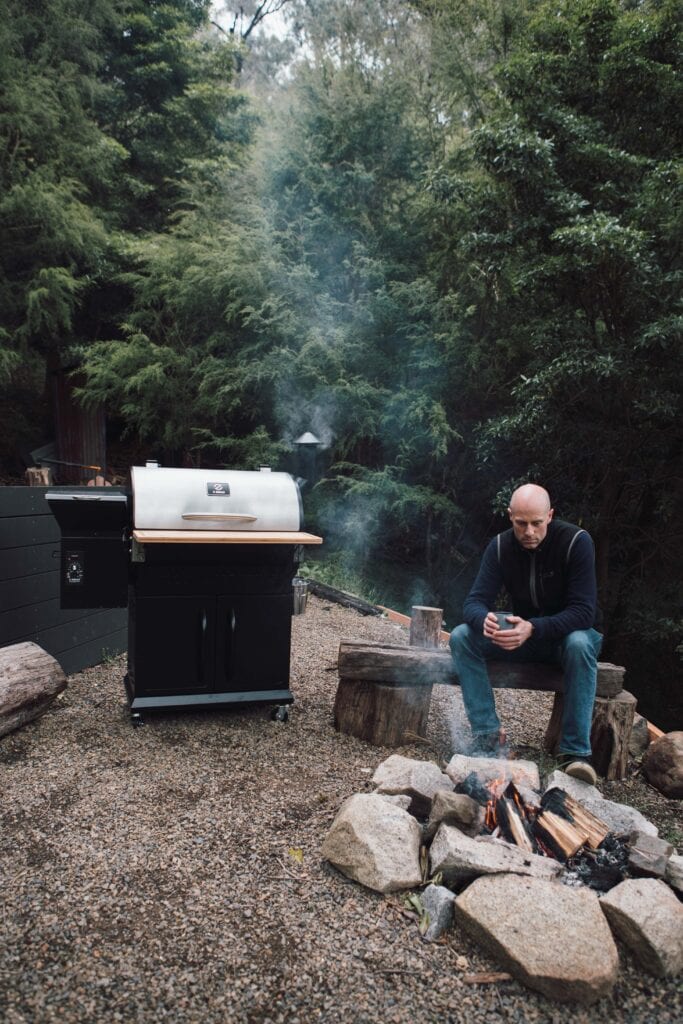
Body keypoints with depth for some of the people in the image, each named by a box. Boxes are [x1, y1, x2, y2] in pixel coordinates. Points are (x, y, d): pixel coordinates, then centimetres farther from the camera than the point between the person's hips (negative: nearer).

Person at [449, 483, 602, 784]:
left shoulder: (576, 541, -21)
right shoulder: (501, 546, -10)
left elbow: (584, 612, -25)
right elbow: (475, 601, -14)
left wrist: (534, 628, -42)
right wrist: (483, 619, -40)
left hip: (567, 634, -3)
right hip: (524, 635, 3)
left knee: (580, 644, -38)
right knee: (461, 637, -19)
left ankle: (575, 751, -29)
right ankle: (488, 734, -20)